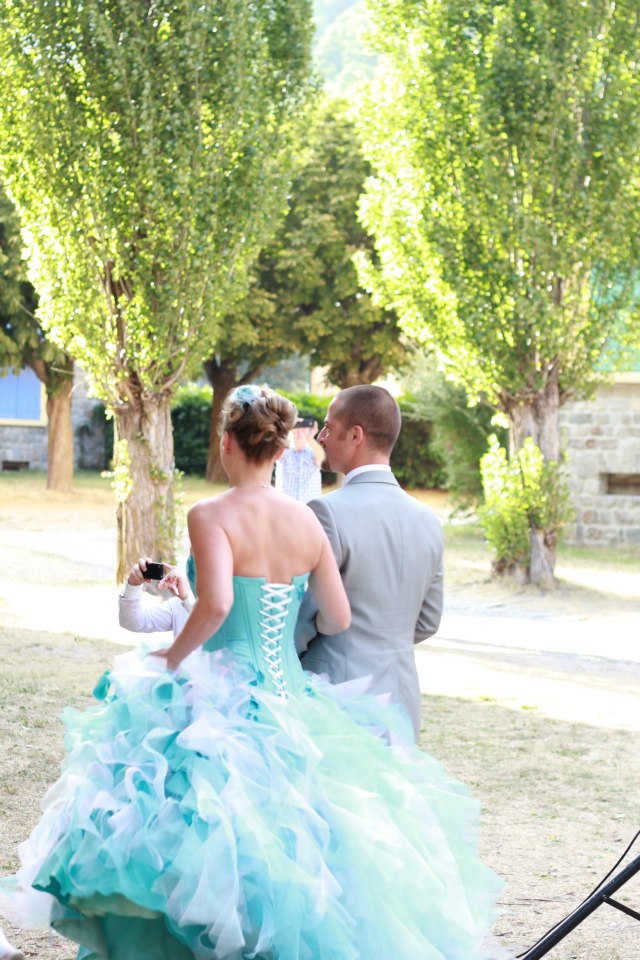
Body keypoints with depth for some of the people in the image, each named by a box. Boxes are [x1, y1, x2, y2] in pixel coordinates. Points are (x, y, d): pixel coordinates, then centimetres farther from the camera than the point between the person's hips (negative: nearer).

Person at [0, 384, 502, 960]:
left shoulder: (211, 517, -12)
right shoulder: (307, 521, 3)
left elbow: (215, 605, -27)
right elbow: (338, 620, 7)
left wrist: (171, 659, -11)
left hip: (225, 694, -5)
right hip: (291, 695, 5)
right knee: (296, 846, 13)